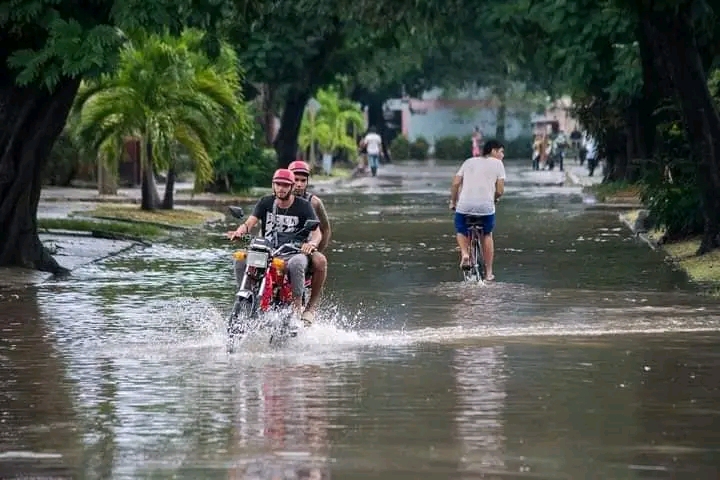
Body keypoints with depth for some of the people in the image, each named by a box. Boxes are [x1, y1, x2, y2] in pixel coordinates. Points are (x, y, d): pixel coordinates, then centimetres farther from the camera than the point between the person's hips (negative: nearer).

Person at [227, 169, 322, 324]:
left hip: (293, 253, -3)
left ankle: (297, 307, -29)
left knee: (296, 263, -40)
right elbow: (250, 222, -3)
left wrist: (312, 243, -32)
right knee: (241, 259, -25)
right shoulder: (265, 203, 9)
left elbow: (317, 232, -7)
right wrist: (240, 231, -28)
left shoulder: (303, 206, 1)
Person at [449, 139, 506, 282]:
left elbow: (455, 183, 8)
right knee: (487, 235, 21)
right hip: (486, 206, -1)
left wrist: (453, 202, 20)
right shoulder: (497, 164, 8)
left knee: (461, 231, 26)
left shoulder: (469, 162, 17)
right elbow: (500, 190, 0)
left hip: (464, 206, 1)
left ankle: (464, 253, -4)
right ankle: (489, 273, 22)